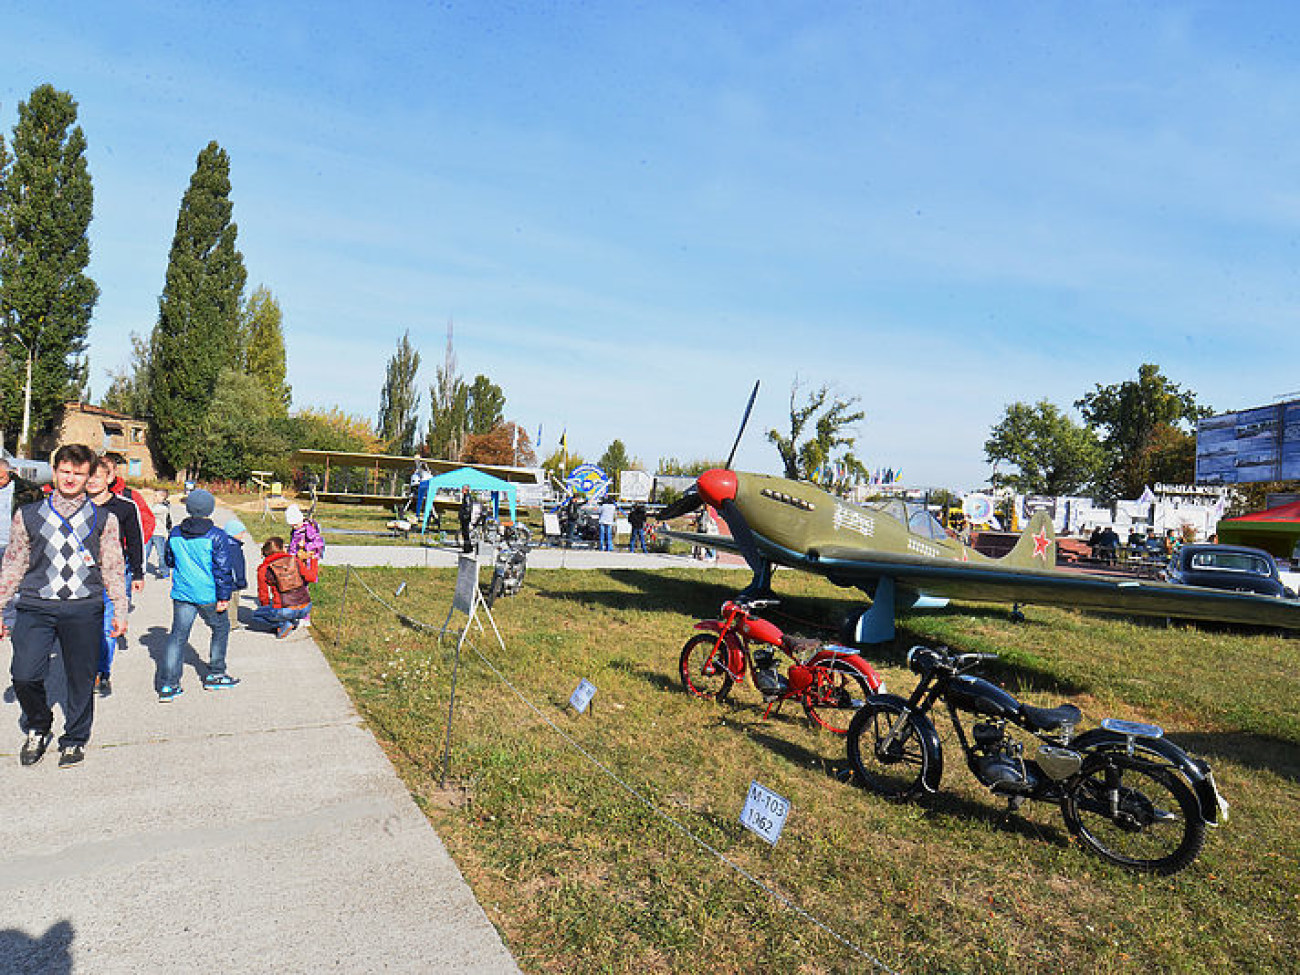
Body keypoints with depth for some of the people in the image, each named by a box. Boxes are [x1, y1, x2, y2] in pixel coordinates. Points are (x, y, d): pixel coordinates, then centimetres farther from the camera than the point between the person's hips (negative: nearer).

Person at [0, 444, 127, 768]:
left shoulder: (103, 520, 7)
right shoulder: (28, 515, 10)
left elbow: (114, 569, 10)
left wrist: (119, 610, 7)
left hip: (84, 609, -1)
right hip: (35, 606, 1)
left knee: (81, 679, 6)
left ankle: (74, 740, 27)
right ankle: (37, 728, 21)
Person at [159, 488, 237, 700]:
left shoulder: (175, 534, 2)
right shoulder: (216, 536, -12)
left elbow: (170, 561, 17)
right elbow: (222, 569, -12)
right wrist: (224, 596, -8)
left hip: (181, 593, 4)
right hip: (208, 595, -4)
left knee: (178, 635, 6)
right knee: (220, 629, 17)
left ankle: (167, 685, 0)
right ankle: (215, 675, 23)